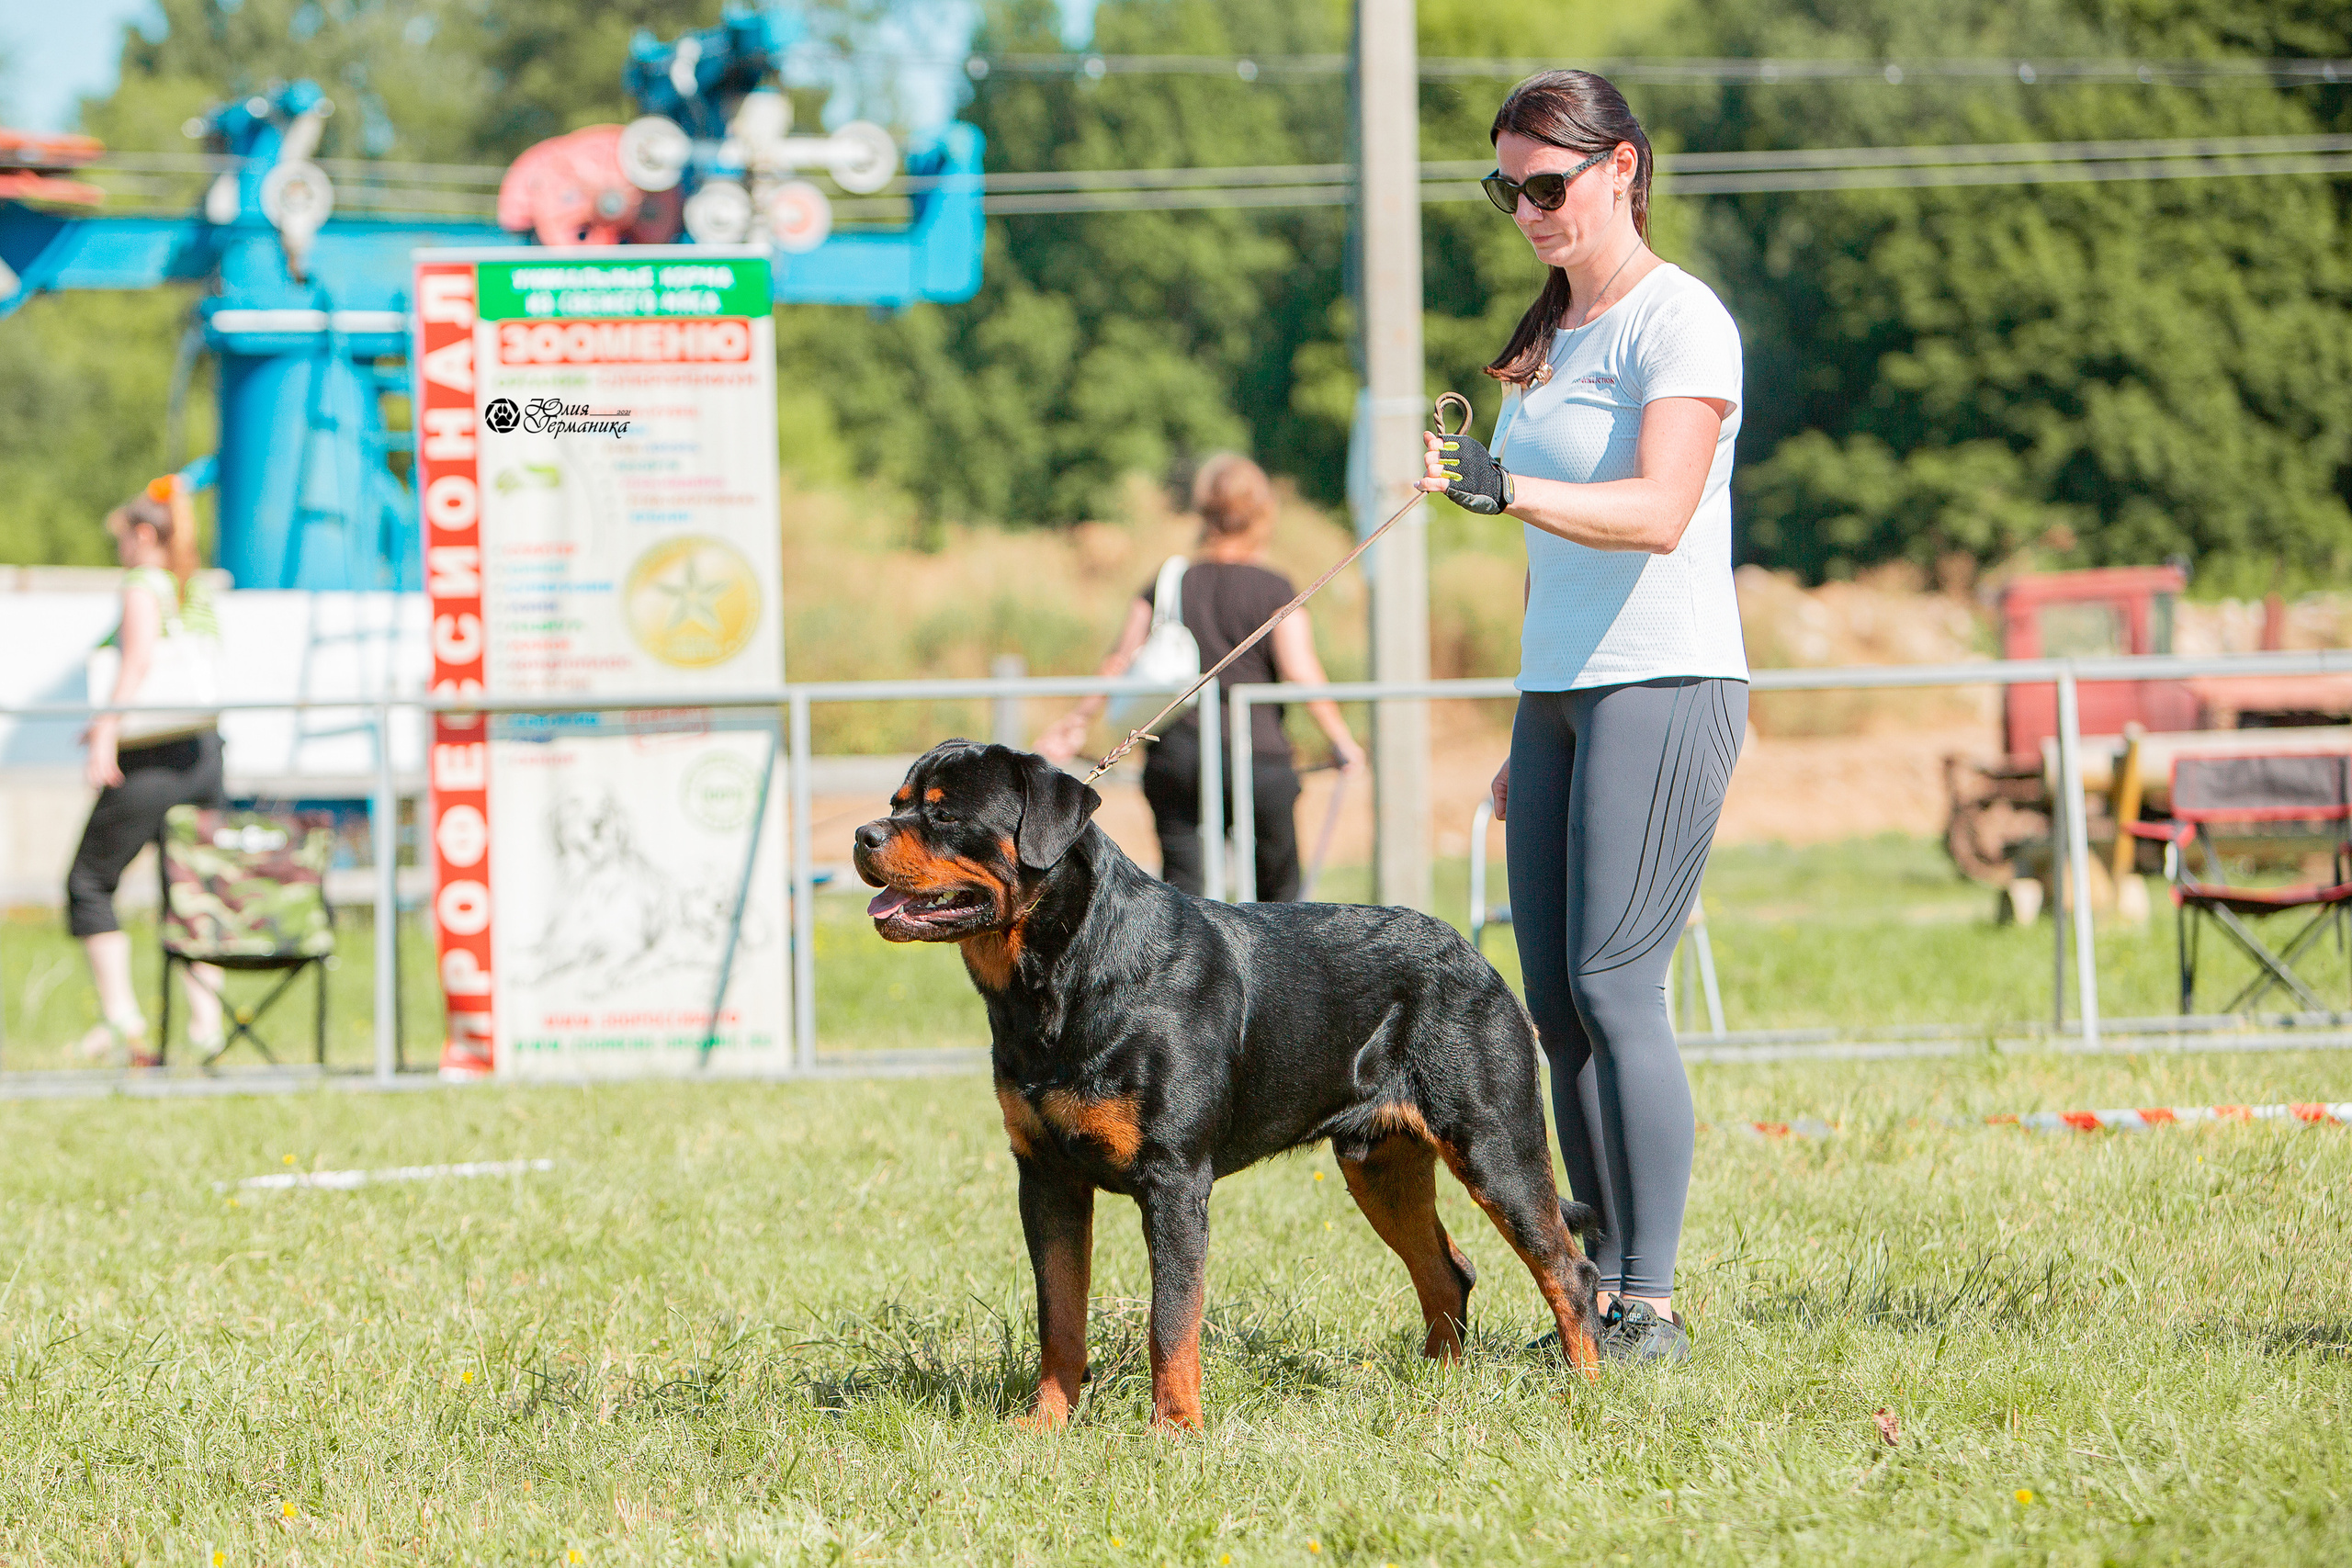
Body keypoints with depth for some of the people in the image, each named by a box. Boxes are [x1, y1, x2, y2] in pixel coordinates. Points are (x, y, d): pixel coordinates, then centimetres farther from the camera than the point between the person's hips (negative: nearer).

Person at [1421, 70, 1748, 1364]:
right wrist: (1525, 734, 23)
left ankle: (1652, 1305, -11)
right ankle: (1604, 1284, 8)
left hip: (1666, 688, -8)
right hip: (1558, 691, 8)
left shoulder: (1678, 322, -9)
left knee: (1614, 984, -13)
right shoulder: (1549, 338, 17)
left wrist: (1502, 487, -38)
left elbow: (1659, 513, -24)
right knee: (1553, 1001, 3)